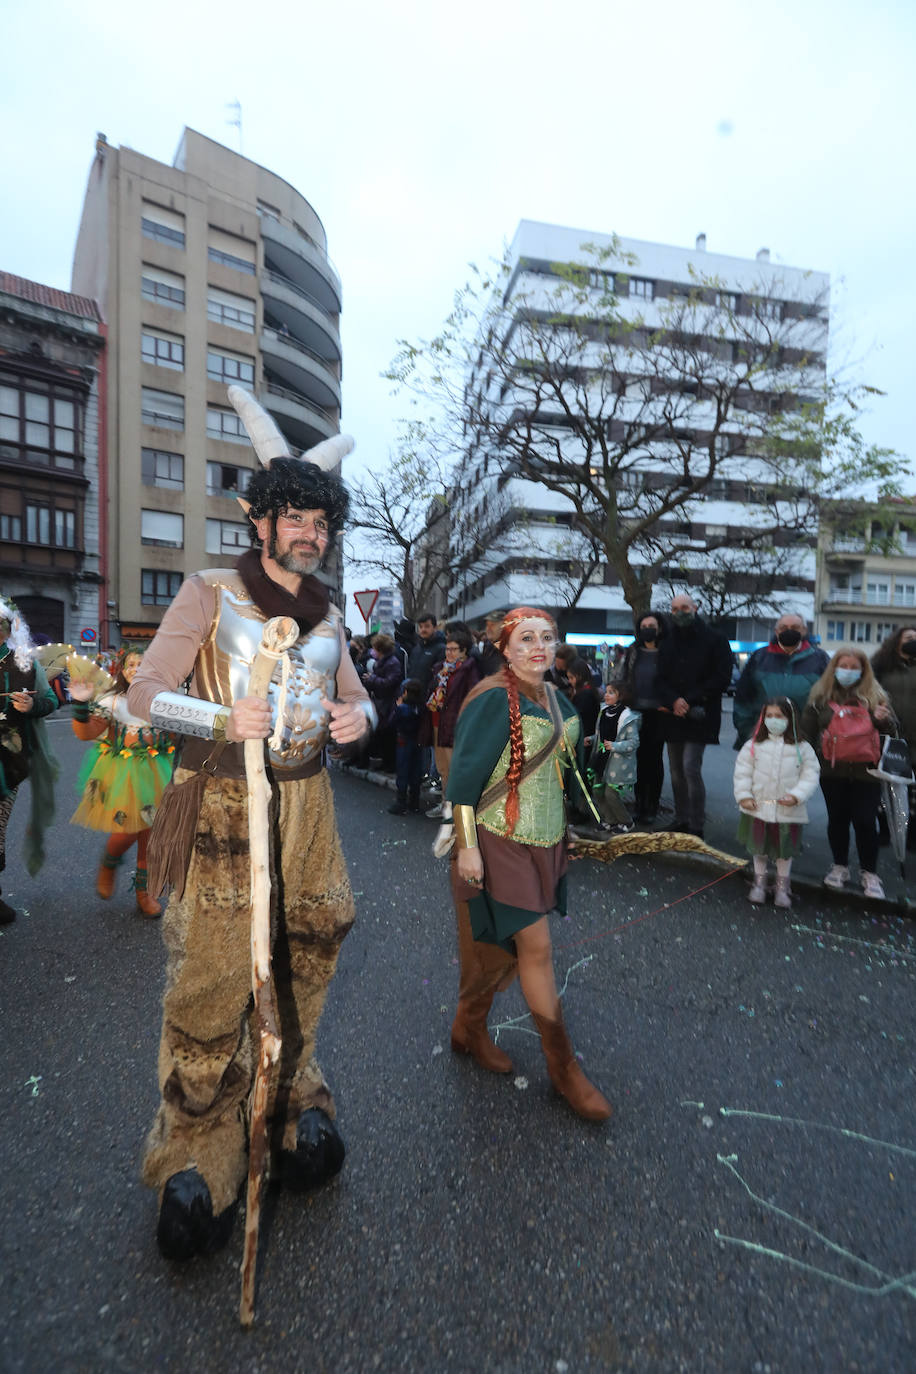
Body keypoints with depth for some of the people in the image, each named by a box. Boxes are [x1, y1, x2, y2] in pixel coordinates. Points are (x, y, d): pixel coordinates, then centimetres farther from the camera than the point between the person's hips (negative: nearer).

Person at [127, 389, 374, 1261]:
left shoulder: (328, 617, 11)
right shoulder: (209, 595, -2)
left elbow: (355, 698, 16)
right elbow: (144, 693, -6)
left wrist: (358, 716, -8)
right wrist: (224, 718, -23)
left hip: (306, 804, 5)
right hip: (224, 806, -4)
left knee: (302, 960, 14)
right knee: (212, 977, 0)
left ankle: (289, 1101, 37)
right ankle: (197, 1152, 23)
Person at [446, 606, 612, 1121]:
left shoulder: (555, 697, 6)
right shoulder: (494, 699, -16)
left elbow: (574, 750, 19)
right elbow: (464, 775, -16)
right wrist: (467, 846, -17)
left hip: (545, 841, 7)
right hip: (501, 842, -7)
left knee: (506, 943, 17)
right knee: (537, 947, 0)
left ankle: (469, 1027, 40)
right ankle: (564, 1067, 20)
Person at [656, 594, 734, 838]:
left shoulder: (714, 640, -2)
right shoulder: (667, 643, 12)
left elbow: (722, 678, -6)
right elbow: (660, 679, 8)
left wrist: (690, 700, -12)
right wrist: (673, 701, -12)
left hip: (700, 716, -5)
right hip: (673, 716, 5)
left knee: (691, 768, -13)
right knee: (676, 771, 10)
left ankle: (696, 827, -2)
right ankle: (681, 819, 22)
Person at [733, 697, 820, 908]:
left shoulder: (802, 748, -6)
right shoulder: (754, 745, -4)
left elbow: (810, 775, -6)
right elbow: (742, 772, -2)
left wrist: (797, 796, -18)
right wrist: (743, 796, -9)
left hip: (788, 811, 0)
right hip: (758, 807, 1)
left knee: (785, 851, 14)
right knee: (759, 849, 14)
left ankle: (782, 887, 33)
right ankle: (759, 884, 32)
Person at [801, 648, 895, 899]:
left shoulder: (875, 695, 3)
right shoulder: (821, 696, 3)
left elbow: (892, 729, 8)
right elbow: (807, 732, 6)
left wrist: (883, 719, -15)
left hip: (866, 770, -1)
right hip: (832, 770, 1)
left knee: (865, 821, 1)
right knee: (837, 819, 12)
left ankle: (869, 874, 16)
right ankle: (840, 867, 27)